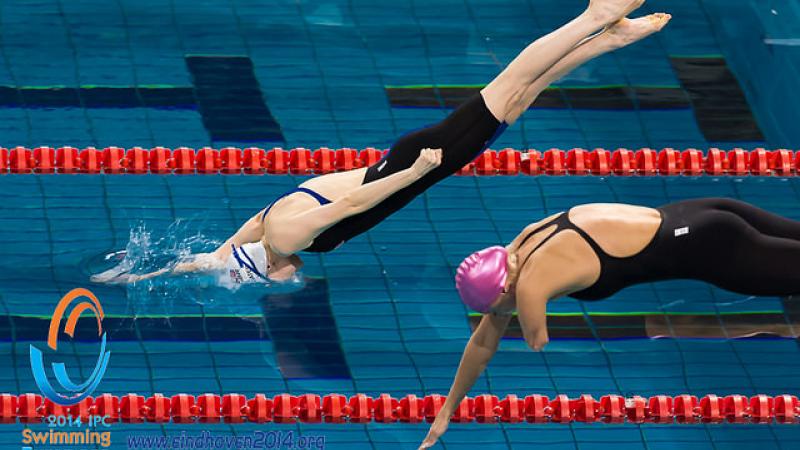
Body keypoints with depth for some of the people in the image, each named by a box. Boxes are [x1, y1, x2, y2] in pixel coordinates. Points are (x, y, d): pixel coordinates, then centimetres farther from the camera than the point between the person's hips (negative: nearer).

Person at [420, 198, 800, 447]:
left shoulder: (531, 285, -25)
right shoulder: (515, 256, 0)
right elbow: (485, 340, 10)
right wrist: (447, 410, 12)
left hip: (706, 249, -7)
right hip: (691, 222, 7)